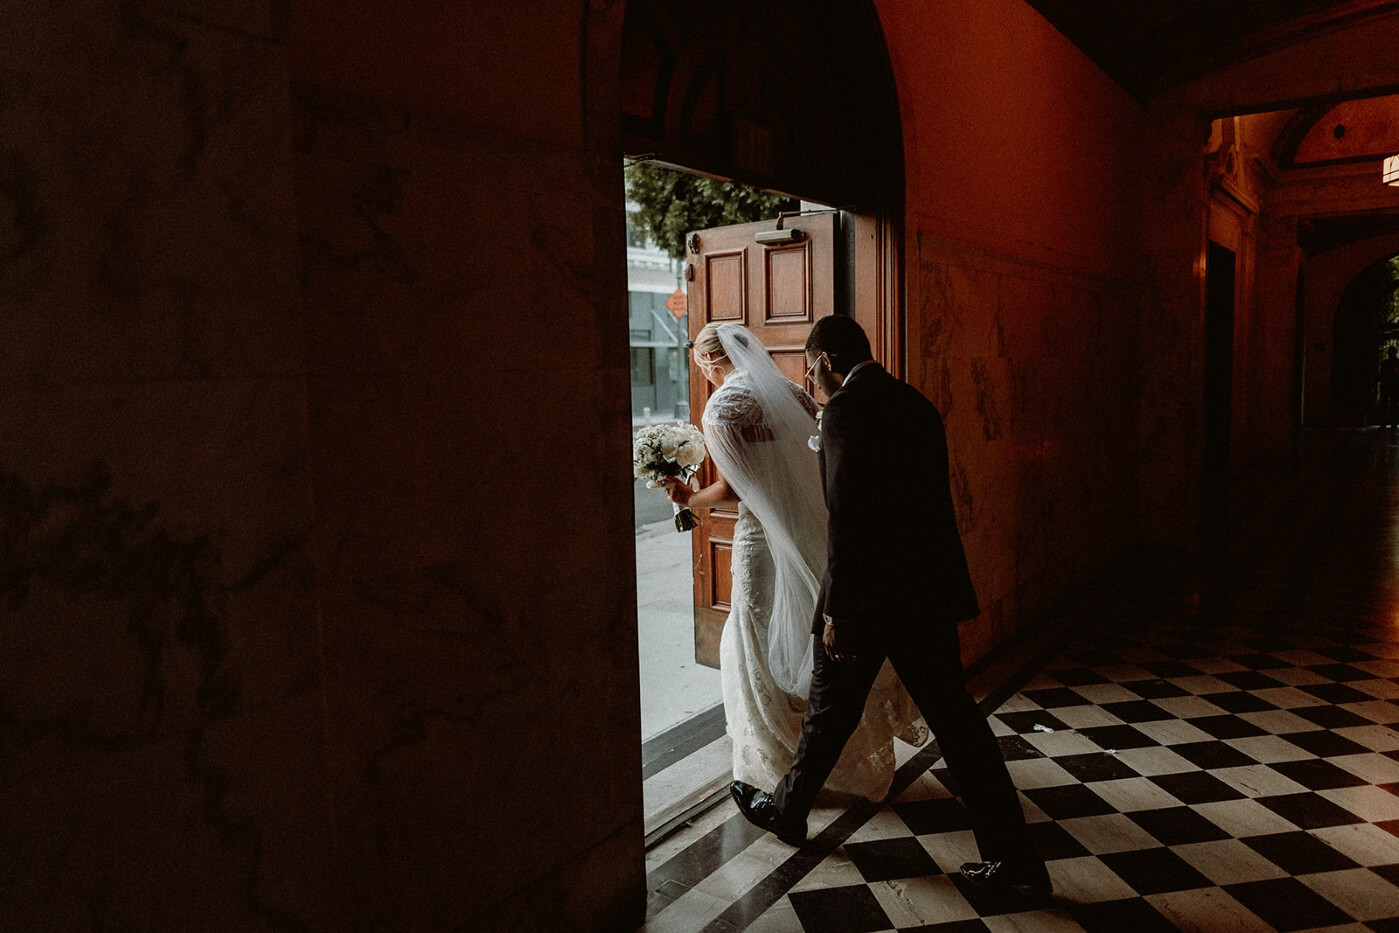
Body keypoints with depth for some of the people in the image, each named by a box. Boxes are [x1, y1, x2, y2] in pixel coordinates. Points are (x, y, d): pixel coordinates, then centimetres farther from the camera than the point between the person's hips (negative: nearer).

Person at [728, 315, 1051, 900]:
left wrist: (836, 610, -15)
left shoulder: (844, 410, -14)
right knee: (954, 717, 11)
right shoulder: (917, 403, 11)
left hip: (870, 592, -7)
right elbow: (931, 498, 15)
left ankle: (786, 811, 35)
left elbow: (846, 518, -20)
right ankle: (1015, 860, 15)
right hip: (931, 588, 7)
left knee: (830, 711, 13)